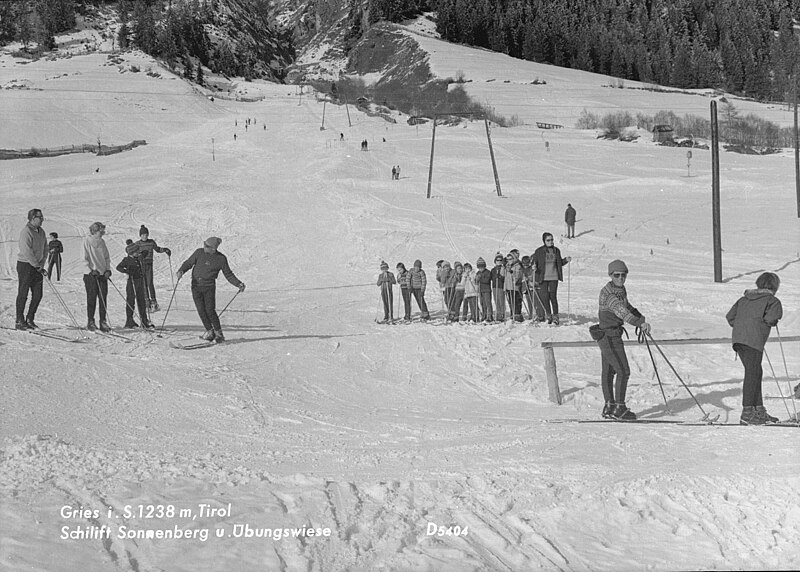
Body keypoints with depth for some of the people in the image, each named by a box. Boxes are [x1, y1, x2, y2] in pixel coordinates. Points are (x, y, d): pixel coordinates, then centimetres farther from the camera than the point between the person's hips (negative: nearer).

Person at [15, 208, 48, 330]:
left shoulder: (41, 232, 11)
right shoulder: (26, 231, -14)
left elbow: (45, 249, 14)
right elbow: (27, 252, -21)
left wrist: (41, 264, 0)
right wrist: (38, 267, -19)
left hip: (37, 266, 7)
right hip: (25, 265, -7)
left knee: (38, 295, 5)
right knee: (23, 294, -2)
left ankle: (29, 319, 16)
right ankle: (19, 321, 4)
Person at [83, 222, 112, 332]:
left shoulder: (102, 242, 12)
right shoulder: (87, 241, -4)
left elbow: (107, 258, 18)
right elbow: (84, 258, -8)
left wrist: (108, 270, 4)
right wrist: (91, 270, -16)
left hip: (102, 274, 5)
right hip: (90, 274, -5)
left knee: (103, 299, 1)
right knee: (91, 298, -2)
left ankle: (103, 322, 5)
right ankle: (90, 321, 6)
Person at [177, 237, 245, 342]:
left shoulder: (221, 259, -4)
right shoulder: (199, 252, -2)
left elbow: (228, 275, 5)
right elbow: (189, 263, 6)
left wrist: (238, 284, -7)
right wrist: (181, 271, -13)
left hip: (209, 287, -2)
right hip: (196, 286, 2)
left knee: (210, 310, -10)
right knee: (201, 310, -3)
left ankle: (218, 333, 5)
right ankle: (209, 332, 10)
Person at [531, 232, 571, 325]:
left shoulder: (556, 250, 6)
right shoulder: (539, 251, -4)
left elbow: (559, 263, 18)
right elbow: (534, 261, -1)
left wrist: (566, 260, 1)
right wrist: (534, 267, -22)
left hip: (554, 277, 2)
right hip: (543, 278, -2)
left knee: (553, 296, -3)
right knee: (545, 297, -4)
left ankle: (555, 316, 6)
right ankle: (548, 315, 14)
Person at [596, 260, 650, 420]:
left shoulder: (621, 289, 9)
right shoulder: (607, 294, -22)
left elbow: (627, 306, 27)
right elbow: (621, 311, -36)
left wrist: (642, 319, 16)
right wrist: (640, 323, -46)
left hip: (613, 335, 9)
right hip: (609, 336, -9)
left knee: (608, 371, 15)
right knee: (623, 371, -9)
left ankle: (609, 407, 23)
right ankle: (619, 408, -3)